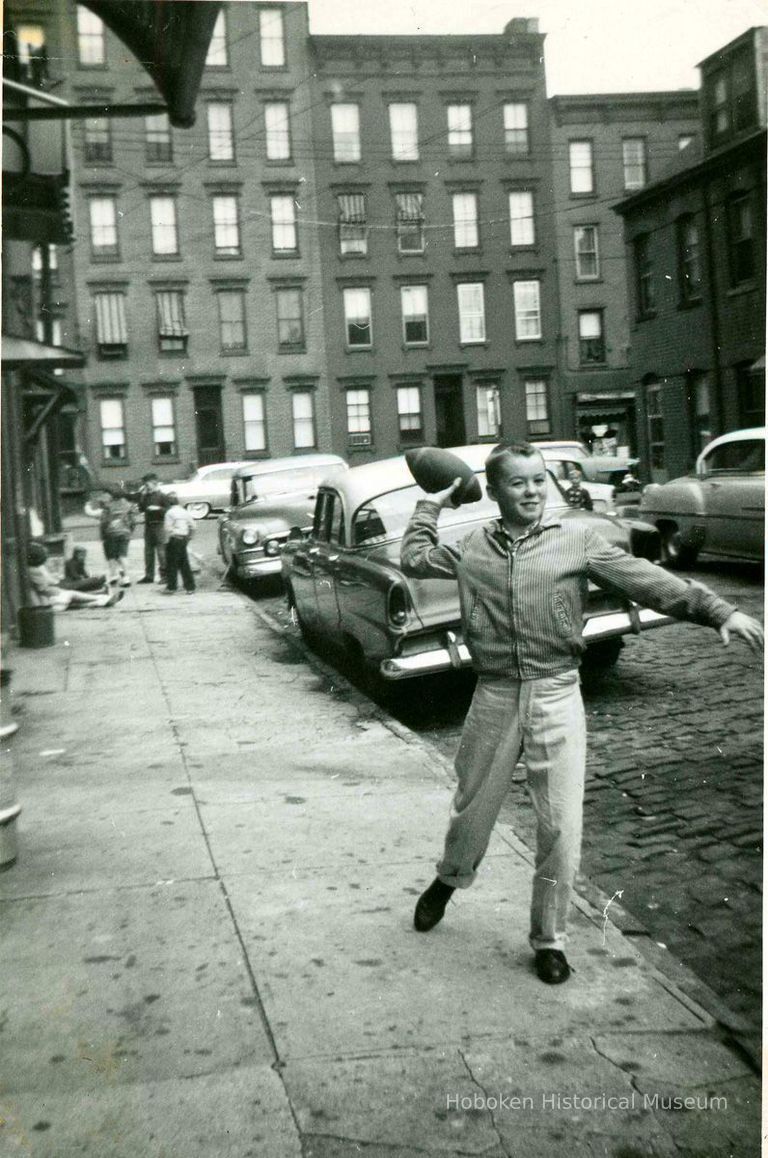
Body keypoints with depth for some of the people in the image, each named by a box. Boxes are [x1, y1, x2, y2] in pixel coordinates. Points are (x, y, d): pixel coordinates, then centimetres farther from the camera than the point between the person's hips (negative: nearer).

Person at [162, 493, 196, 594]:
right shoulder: (185, 512, 9)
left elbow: (168, 528, -16)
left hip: (174, 539, -6)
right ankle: (190, 587, 10)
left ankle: (171, 587, 5)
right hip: (184, 539, 6)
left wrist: (167, 540, -6)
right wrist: (188, 537, 17)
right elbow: (192, 526, 9)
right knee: (184, 564, 11)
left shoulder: (170, 512, -11)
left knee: (172, 564, 2)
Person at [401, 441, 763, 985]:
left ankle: (549, 938, 19)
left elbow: (646, 579, -7)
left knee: (562, 826, -1)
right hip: (495, 696, 2)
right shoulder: (473, 547, 5)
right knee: (473, 806, 17)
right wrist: (430, 506, 19)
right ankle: (449, 880, 49)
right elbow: (415, 560, 21)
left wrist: (719, 610, -14)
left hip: (557, 696, -1)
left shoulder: (576, 537, -2)